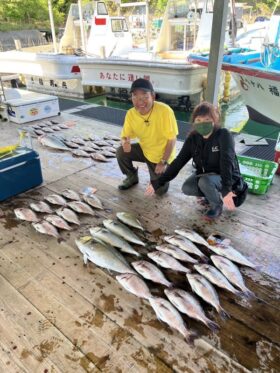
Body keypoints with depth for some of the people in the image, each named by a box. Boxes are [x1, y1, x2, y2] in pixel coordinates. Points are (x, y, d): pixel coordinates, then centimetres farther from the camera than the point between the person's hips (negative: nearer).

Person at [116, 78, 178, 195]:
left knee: (160, 190, -6)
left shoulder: (165, 111, -30)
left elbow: (172, 139, -21)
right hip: (144, 149, 4)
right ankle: (132, 177, 9)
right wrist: (125, 142, -30)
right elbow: (125, 136, -5)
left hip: (161, 156, -3)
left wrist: (163, 162, -20)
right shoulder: (131, 114, -16)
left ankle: (164, 172, 29)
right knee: (121, 152, -20)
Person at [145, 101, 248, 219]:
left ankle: (217, 205, -5)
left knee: (204, 181, -34)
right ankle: (212, 194, 9)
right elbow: (178, 162, -10)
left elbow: (226, 162, -36)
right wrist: (157, 183, -15)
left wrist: (226, 190, -48)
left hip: (227, 177, -5)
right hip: (205, 174, 5)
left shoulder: (224, 135, -24)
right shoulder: (193, 138, -10)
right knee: (186, 188, -19)